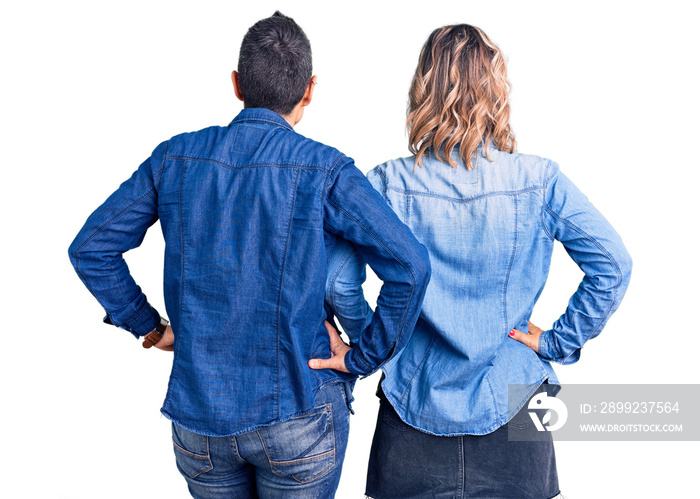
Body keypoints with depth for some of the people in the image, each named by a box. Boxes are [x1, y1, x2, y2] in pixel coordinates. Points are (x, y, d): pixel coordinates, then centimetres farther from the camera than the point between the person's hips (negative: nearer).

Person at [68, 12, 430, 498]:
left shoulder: (175, 158, -3)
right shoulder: (324, 170, -13)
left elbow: (90, 248, 2)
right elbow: (410, 265, -20)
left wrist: (148, 326, 8)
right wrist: (363, 358, -9)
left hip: (199, 418, 3)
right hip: (298, 419, -3)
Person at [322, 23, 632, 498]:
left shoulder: (387, 184, -13)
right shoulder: (540, 180, -10)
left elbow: (338, 281, -12)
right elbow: (613, 267, -11)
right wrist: (559, 342, -2)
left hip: (416, 409, 0)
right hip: (512, 404, 1)